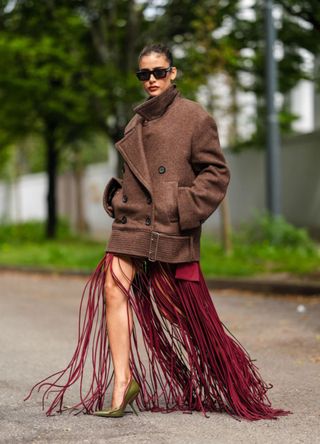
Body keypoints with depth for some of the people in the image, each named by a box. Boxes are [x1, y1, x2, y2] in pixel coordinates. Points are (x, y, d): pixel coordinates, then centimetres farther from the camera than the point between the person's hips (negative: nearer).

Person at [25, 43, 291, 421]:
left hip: (170, 228, -5)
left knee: (183, 308, 3)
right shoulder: (138, 120, 17)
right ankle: (122, 382, -13)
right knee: (113, 287, -14)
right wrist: (118, 199, 13)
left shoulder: (194, 117, -2)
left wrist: (188, 210, -14)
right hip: (132, 221, 6)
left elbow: (216, 174, -4)